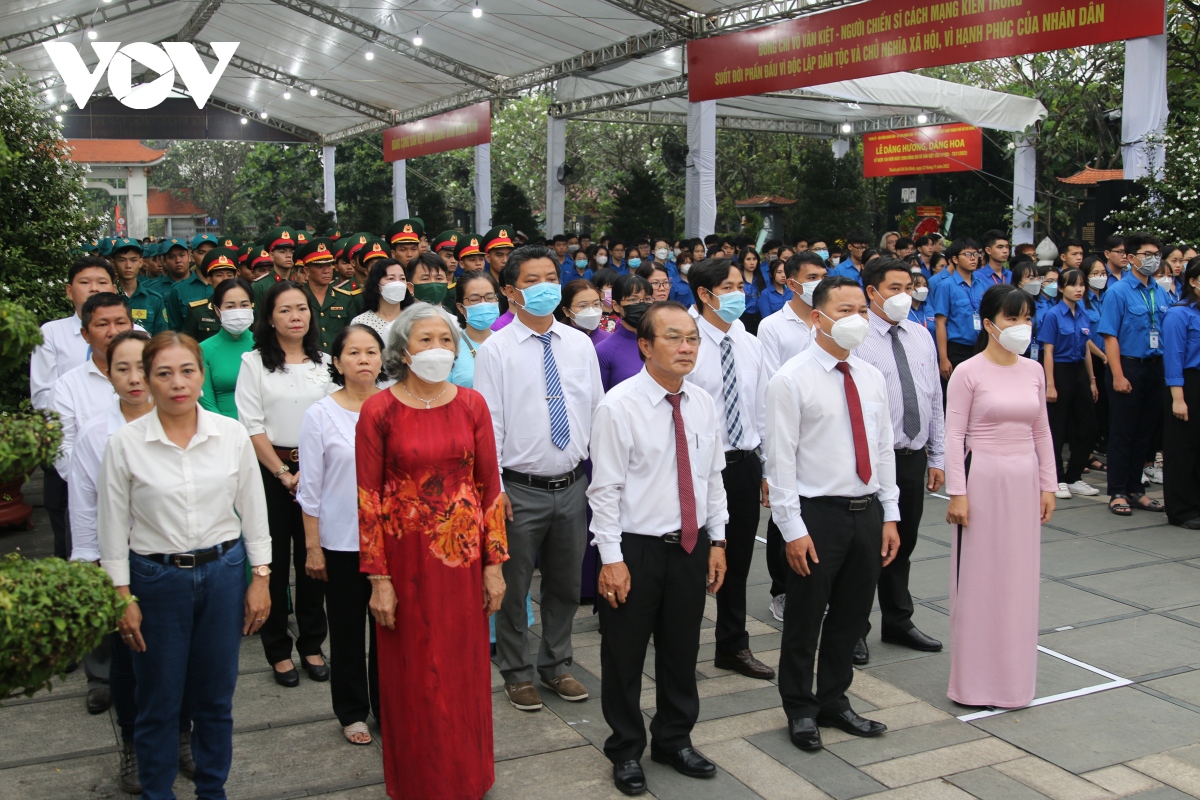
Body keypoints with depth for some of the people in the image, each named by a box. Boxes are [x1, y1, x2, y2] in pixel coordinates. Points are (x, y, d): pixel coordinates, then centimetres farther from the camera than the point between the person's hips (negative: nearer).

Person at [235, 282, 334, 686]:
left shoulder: (324, 362, 7)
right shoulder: (255, 362, -1)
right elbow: (252, 426, -5)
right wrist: (283, 473, -9)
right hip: (270, 471, -2)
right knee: (274, 561, 3)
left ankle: (311, 645, 19)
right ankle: (278, 650, 15)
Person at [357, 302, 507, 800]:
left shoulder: (471, 404, 1)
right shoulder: (379, 410, -7)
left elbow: (489, 486, 4)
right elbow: (368, 498, -6)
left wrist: (494, 564, 2)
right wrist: (378, 579, -9)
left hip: (463, 554, 2)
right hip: (405, 557, -2)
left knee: (465, 672, 13)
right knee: (412, 676, 10)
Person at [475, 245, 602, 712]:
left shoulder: (580, 345, 6)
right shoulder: (495, 350, -6)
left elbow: (597, 411, 9)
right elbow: (488, 423, -8)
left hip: (572, 485, 4)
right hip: (520, 489, -4)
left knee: (566, 584, 16)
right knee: (514, 587, 8)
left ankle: (556, 665, 35)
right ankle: (517, 673, 27)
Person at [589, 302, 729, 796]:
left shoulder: (702, 404, 4)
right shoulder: (619, 406, -14)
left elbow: (712, 478, 11)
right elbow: (605, 489, -13)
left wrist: (717, 540, 9)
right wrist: (611, 559, -15)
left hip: (691, 547, 5)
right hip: (636, 549, -5)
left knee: (683, 652, 17)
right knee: (624, 658, 9)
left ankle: (674, 740, 38)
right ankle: (626, 751, 29)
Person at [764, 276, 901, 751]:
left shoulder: (872, 378, 8)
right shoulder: (791, 380, -11)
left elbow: (884, 448, 12)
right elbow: (781, 459, -13)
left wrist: (890, 514, 8)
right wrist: (793, 529, -16)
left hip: (867, 512, 6)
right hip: (819, 514, -6)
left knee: (852, 617, 17)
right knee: (805, 619, 8)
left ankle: (834, 702, 35)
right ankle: (800, 709, 27)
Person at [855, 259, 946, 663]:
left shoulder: (920, 336, 9)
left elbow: (935, 401, 13)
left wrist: (938, 456, 11)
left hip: (914, 456, 6)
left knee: (903, 545, 18)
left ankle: (897, 622, 35)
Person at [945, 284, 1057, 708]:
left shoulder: (1034, 371, 7)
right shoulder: (968, 372, -8)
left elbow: (1041, 431, 13)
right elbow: (954, 435, -9)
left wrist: (1048, 484, 10)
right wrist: (957, 492, -13)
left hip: (1024, 479, 5)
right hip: (983, 477, -5)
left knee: (1019, 578, 11)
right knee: (978, 577, 2)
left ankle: (1013, 674, 25)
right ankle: (974, 678, 15)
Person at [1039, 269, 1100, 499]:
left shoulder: (1083, 314, 7)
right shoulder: (1054, 315, -10)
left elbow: (1085, 349, 14)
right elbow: (1048, 353, -11)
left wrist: (1092, 380, 14)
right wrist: (1050, 385, -16)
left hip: (1079, 372, 6)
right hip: (1060, 371, -6)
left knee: (1087, 427, 8)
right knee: (1058, 429, 1)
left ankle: (1073, 478, 20)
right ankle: (1057, 480, 12)